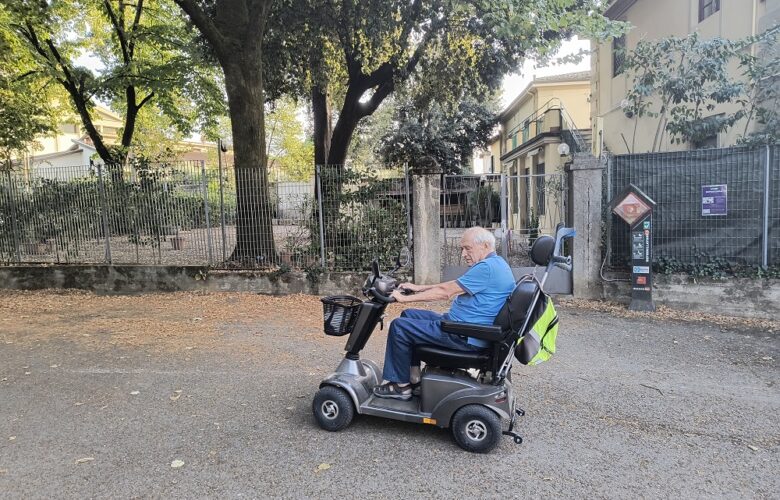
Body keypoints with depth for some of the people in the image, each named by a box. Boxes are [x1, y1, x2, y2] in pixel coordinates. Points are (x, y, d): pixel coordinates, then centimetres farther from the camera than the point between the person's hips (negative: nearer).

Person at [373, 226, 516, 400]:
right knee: (409, 315, 15)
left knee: (399, 326, -7)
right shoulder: (494, 264, 13)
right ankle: (412, 378, 13)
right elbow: (451, 286, 19)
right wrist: (418, 288, 15)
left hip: (465, 337, -11)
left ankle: (401, 385, 7)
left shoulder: (487, 267, -20)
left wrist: (405, 298, -12)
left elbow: (445, 292, -19)